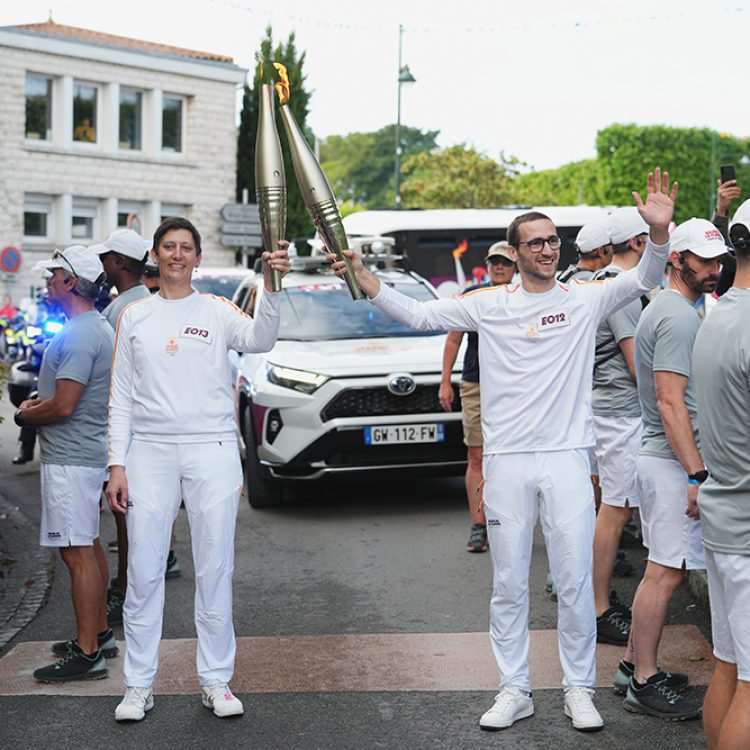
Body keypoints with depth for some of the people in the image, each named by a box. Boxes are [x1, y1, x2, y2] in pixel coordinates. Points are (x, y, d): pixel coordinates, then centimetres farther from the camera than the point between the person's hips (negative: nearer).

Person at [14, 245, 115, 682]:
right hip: (91, 451, 11)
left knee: (78, 553, -8)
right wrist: (41, 401, 12)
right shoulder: (101, 328, 14)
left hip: (70, 457, -11)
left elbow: (64, 406, -24)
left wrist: (26, 416, -6)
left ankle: (87, 655, -6)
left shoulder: (78, 335, -20)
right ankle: (99, 633, 28)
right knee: (90, 546, 18)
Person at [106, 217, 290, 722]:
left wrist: (271, 285, -35)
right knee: (144, 571, 2)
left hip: (212, 448, -1)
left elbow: (260, 340, -18)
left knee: (215, 570, 3)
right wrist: (117, 464, 1)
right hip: (150, 451, 2)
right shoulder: (135, 317, 9)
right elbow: (122, 397, 8)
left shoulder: (217, 311, 3)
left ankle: (216, 680, 13)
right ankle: (139, 685, 12)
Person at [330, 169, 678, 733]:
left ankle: (580, 689, 18)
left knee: (576, 582, 4)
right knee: (508, 584, 8)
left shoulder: (585, 300, 1)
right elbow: (418, 315, 3)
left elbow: (644, 280, -10)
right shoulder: (489, 304, 4)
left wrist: (660, 230, -29)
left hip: (567, 459, -1)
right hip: (506, 460, 1)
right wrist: (361, 275, -8)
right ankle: (515, 690, 20)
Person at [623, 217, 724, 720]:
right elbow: (670, 401, -23)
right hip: (673, 463, -10)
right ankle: (645, 685, -1)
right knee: (665, 573, -6)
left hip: (666, 460, 10)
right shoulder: (677, 317, -16)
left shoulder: (674, 310, 18)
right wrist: (696, 474, -25)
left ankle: (639, 667, 22)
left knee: (664, 571, 15)